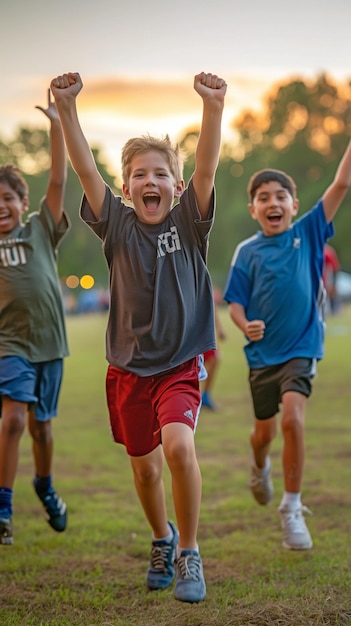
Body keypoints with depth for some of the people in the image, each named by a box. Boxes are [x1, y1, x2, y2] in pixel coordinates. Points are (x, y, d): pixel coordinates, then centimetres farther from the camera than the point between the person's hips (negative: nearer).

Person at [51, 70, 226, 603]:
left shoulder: (189, 224, -4)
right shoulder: (118, 226, -1)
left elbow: (206, 168, -19)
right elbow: (85, 170, -13)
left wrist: (213, 107, -34)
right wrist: (67, 108, -25)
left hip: (180, 365, -2)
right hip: (128, 367, 3)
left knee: (179, 446, -25)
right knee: (144, 467, 12)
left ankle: (189, 553, -8)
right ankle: (162, 539, 41)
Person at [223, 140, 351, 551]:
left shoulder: (308, 233, -3)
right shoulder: (247, 252, -3)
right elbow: (235, 302, -1)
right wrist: (246, 325, -23)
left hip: (301, 348, -1)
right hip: (262, 352, 2)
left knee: (292, 418, -21)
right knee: (265, 430, 15)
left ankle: (292, 510, -7)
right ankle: (259, 466, 53)